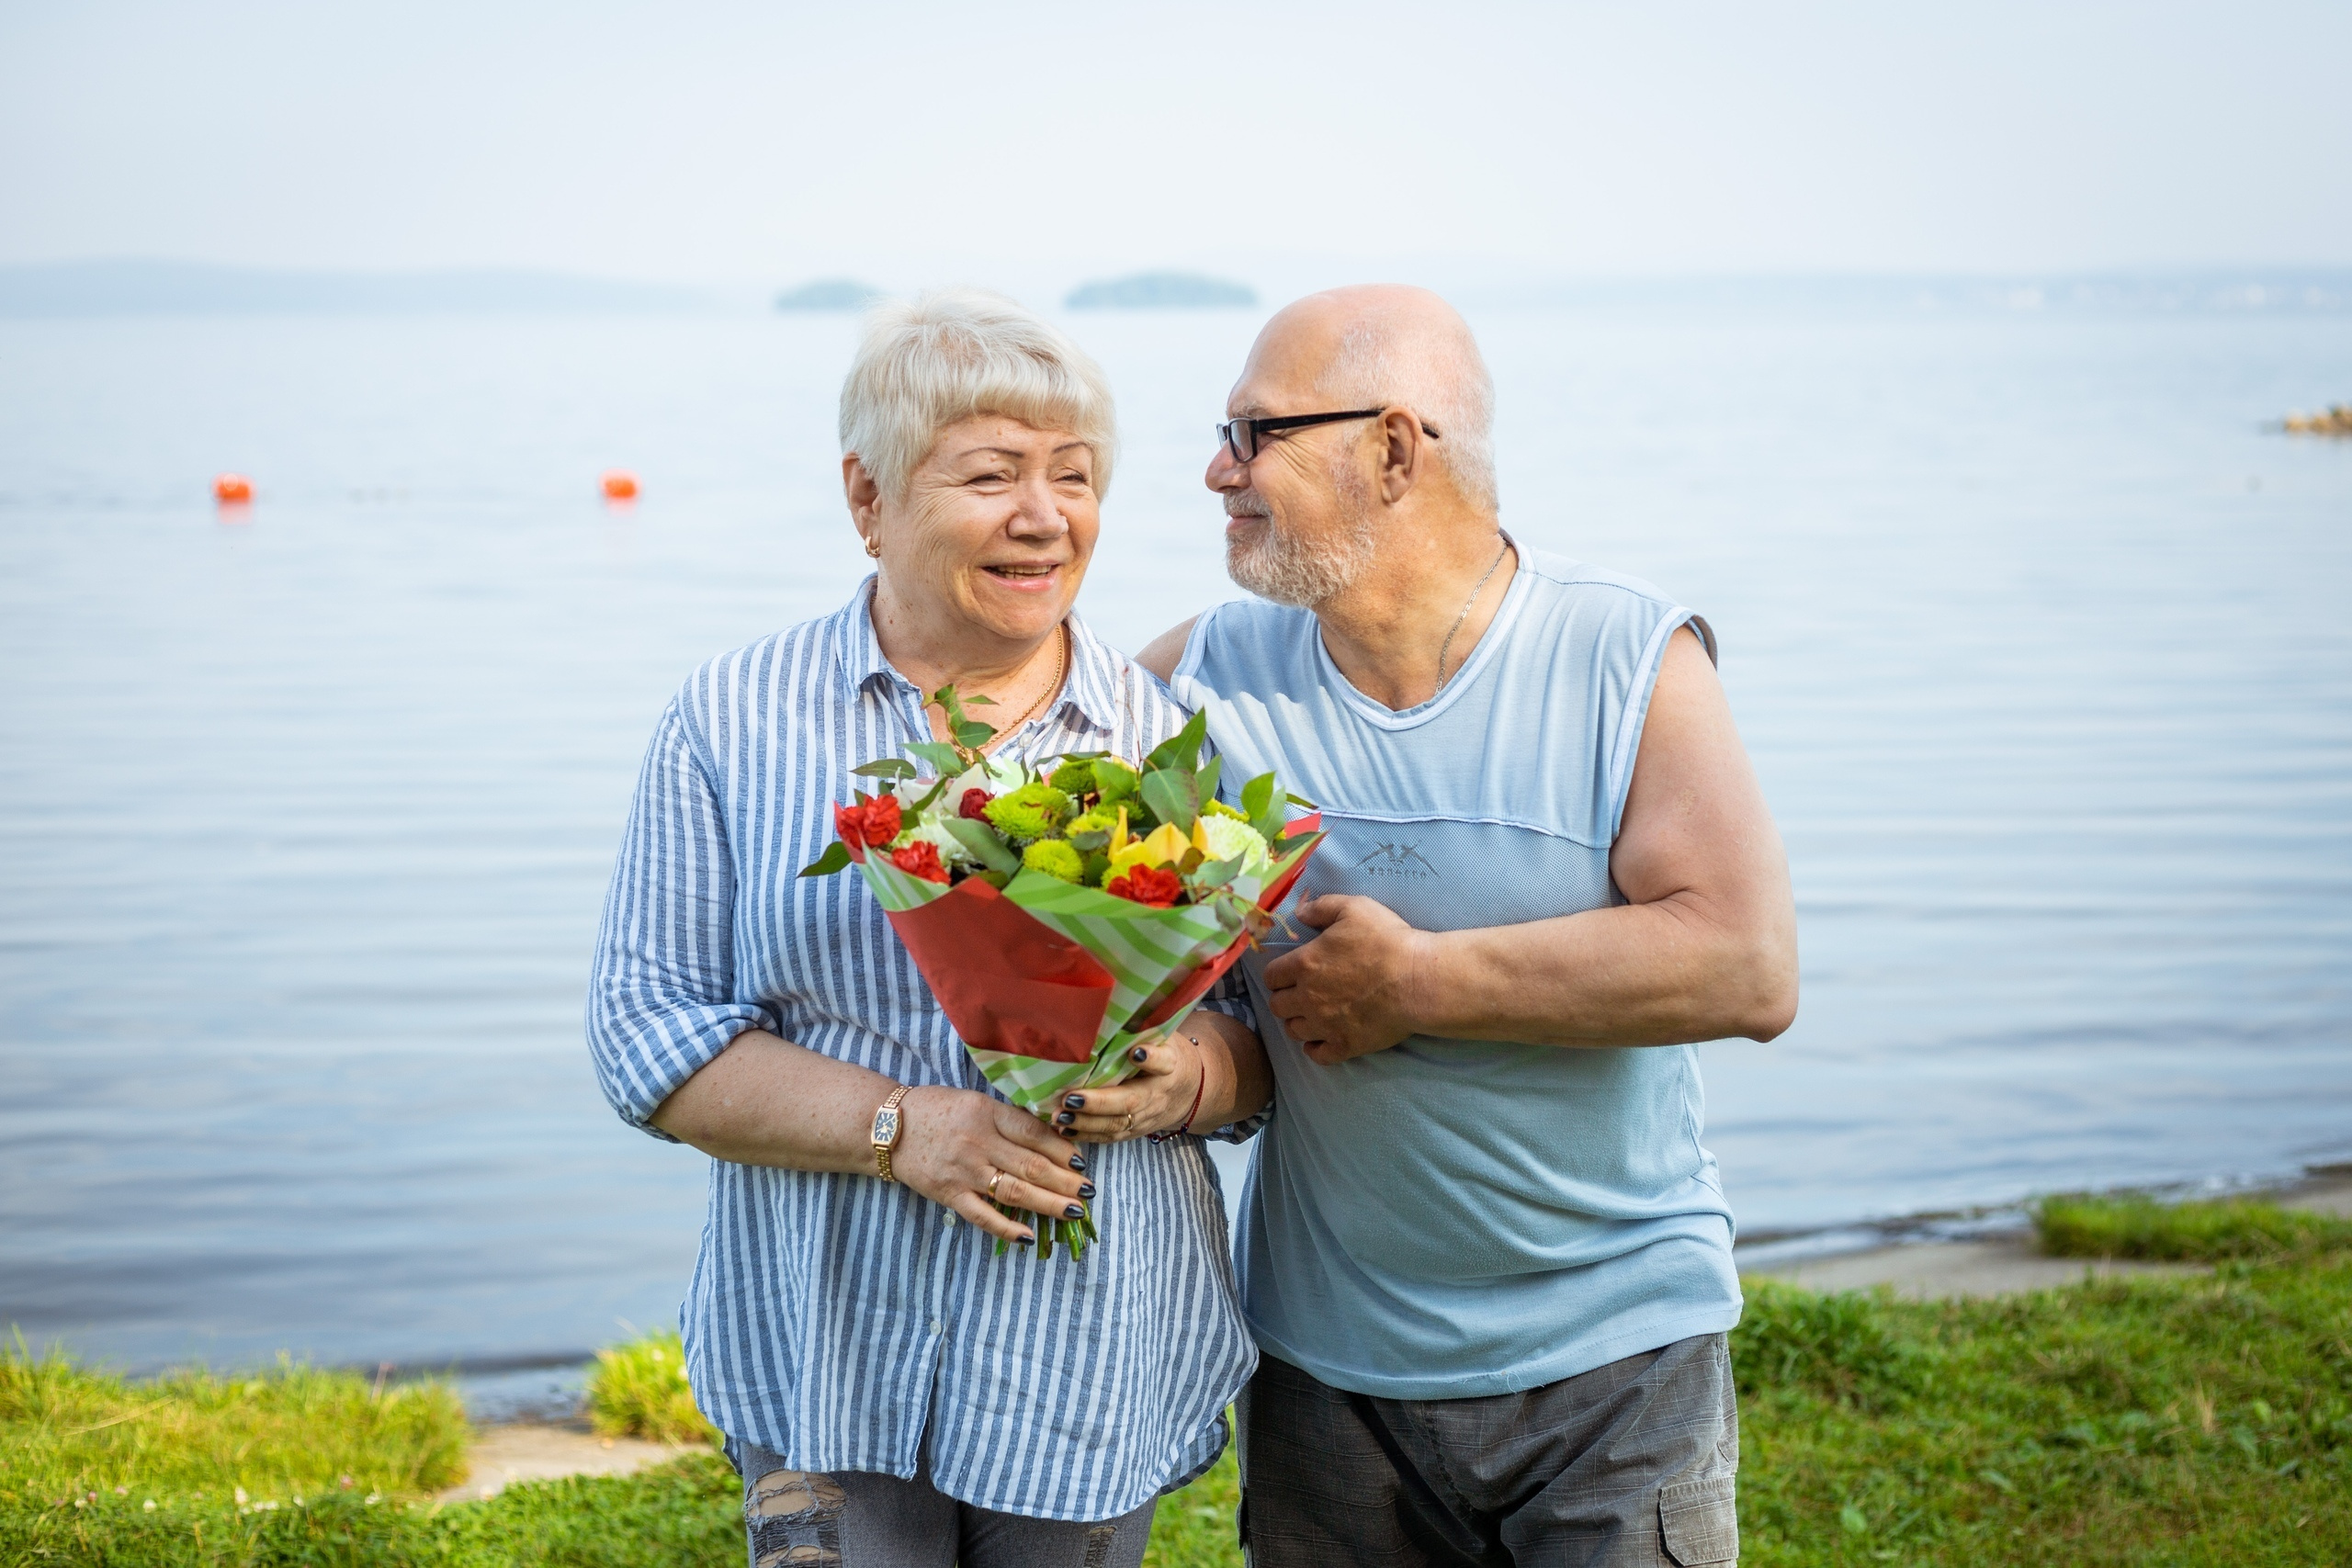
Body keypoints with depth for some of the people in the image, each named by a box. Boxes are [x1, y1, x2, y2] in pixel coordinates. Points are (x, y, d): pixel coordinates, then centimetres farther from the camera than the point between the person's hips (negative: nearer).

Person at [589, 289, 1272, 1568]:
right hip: (825, 1357, -1)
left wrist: (1192, 1075, -17)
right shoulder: (734, 722, -1)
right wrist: (897, 1126, -18)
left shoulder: (1172, 743, 3)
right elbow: (648, 1032, -4)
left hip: (1094, 1367, 1)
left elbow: (1273, 1035, 7)